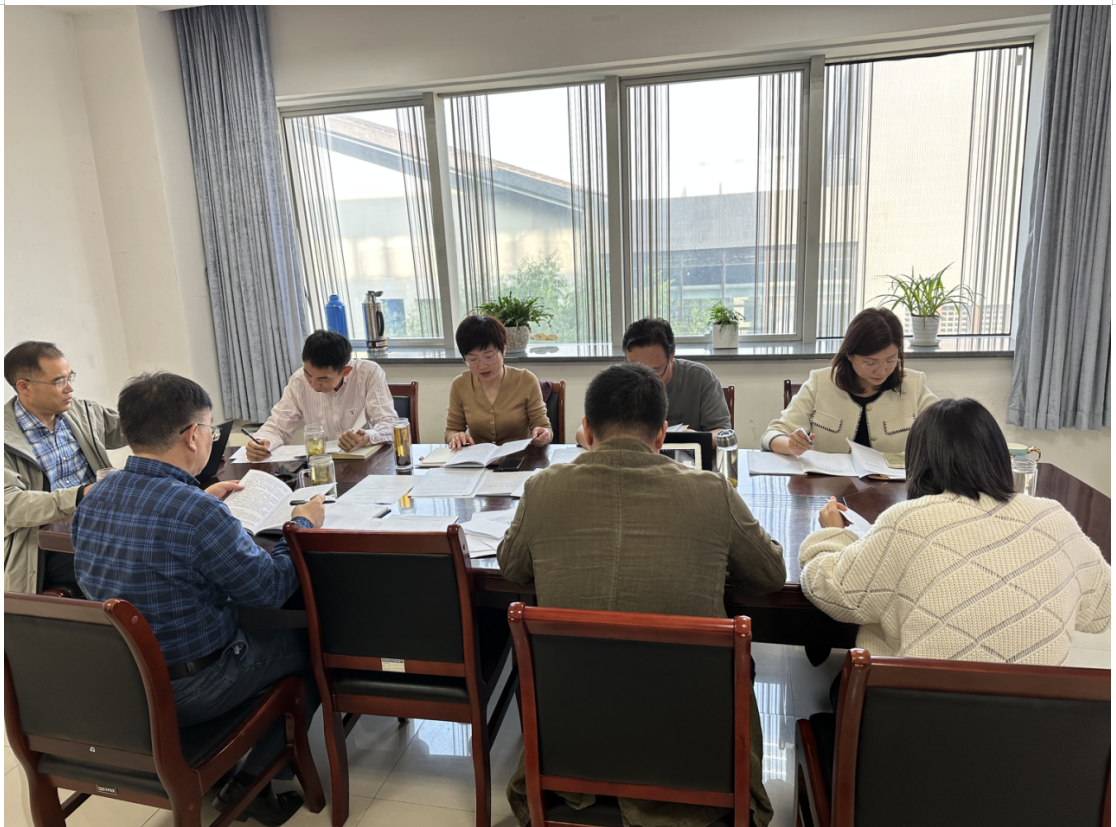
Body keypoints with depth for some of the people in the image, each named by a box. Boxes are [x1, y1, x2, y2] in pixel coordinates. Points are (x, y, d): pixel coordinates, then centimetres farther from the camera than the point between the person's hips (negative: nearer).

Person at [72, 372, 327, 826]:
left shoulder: (96, 496, -5)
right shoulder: (199, 514, -30)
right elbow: (270, 589, -18)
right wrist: (302, 525, -4)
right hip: (185, 693, -8)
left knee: (248, 622, 27)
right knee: (312, 644, 10)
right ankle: (251, 784, 14)